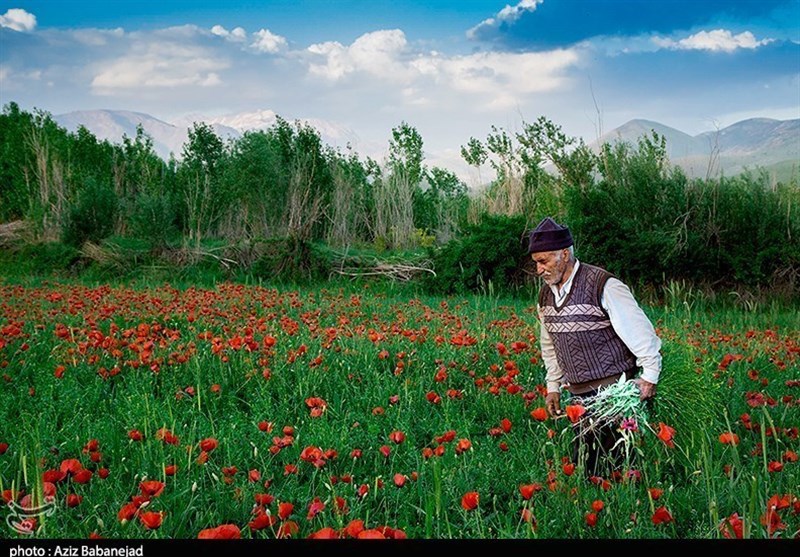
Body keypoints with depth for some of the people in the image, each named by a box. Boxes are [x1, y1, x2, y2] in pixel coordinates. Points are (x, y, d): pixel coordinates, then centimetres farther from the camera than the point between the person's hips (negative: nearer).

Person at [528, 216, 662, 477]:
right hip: (578, 396, 7)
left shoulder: (603, 285, -15)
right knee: (581, 464, 8)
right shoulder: (546, 294, 9)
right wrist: (553, 387, 21)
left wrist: (649, 376, -17)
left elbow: (639, 331, -14)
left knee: (612, 462, -8)